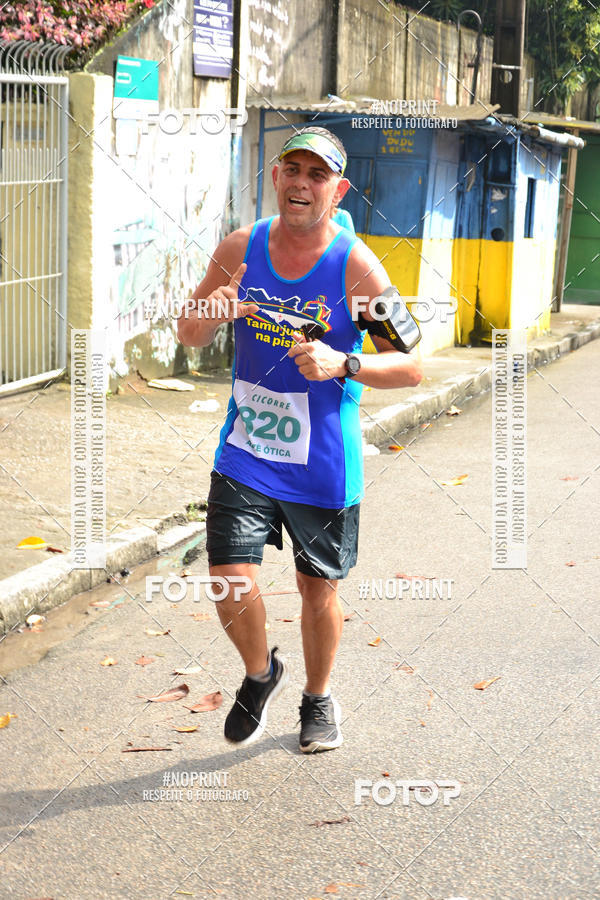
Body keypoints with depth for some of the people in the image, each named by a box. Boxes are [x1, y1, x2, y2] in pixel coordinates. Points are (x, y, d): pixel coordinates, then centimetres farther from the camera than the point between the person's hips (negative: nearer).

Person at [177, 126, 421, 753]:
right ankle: (260, 672, 26)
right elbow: (188, 336, 7)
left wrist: (342, 364, -29)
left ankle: (318, 698, 39)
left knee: (319, 586, 12)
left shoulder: (356, 266, -11)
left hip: (323, 464, -2)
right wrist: (214, 313, -16)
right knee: (230, 583, -7)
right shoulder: (240, 248, -2)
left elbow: (409, 367, -11)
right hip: (244, 454, 2)